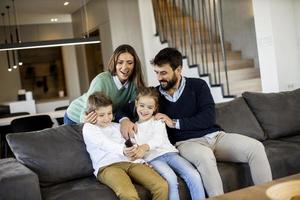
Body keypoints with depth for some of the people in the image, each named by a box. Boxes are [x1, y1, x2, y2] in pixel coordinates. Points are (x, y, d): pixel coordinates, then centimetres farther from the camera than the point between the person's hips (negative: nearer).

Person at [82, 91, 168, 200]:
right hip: (107, 166, -5)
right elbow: (104, 143, -11)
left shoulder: (117, 126, 29)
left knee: (162, 186, -20)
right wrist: (122, 150, -31)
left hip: (130, 162, 5)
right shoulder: (88, 127, 10)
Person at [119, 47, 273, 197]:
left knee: (256, 147, -18)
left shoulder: (198, 85, 5)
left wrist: (175, 123, -11)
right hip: (186, 142, -2)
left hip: (215, 136, 2)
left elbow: (209, 118, -6)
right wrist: (125, 120, -13)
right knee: (205, 156, -39)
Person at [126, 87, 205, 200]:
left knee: (194, 175, -23)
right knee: (171, 179, -34)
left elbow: (159, 139, -4)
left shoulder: (158, 121, 17)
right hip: (152, 158, -2)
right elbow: (131, 147, 9)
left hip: (169, 152, 2)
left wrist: (145, 146, -26)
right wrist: (134, 150, -18)